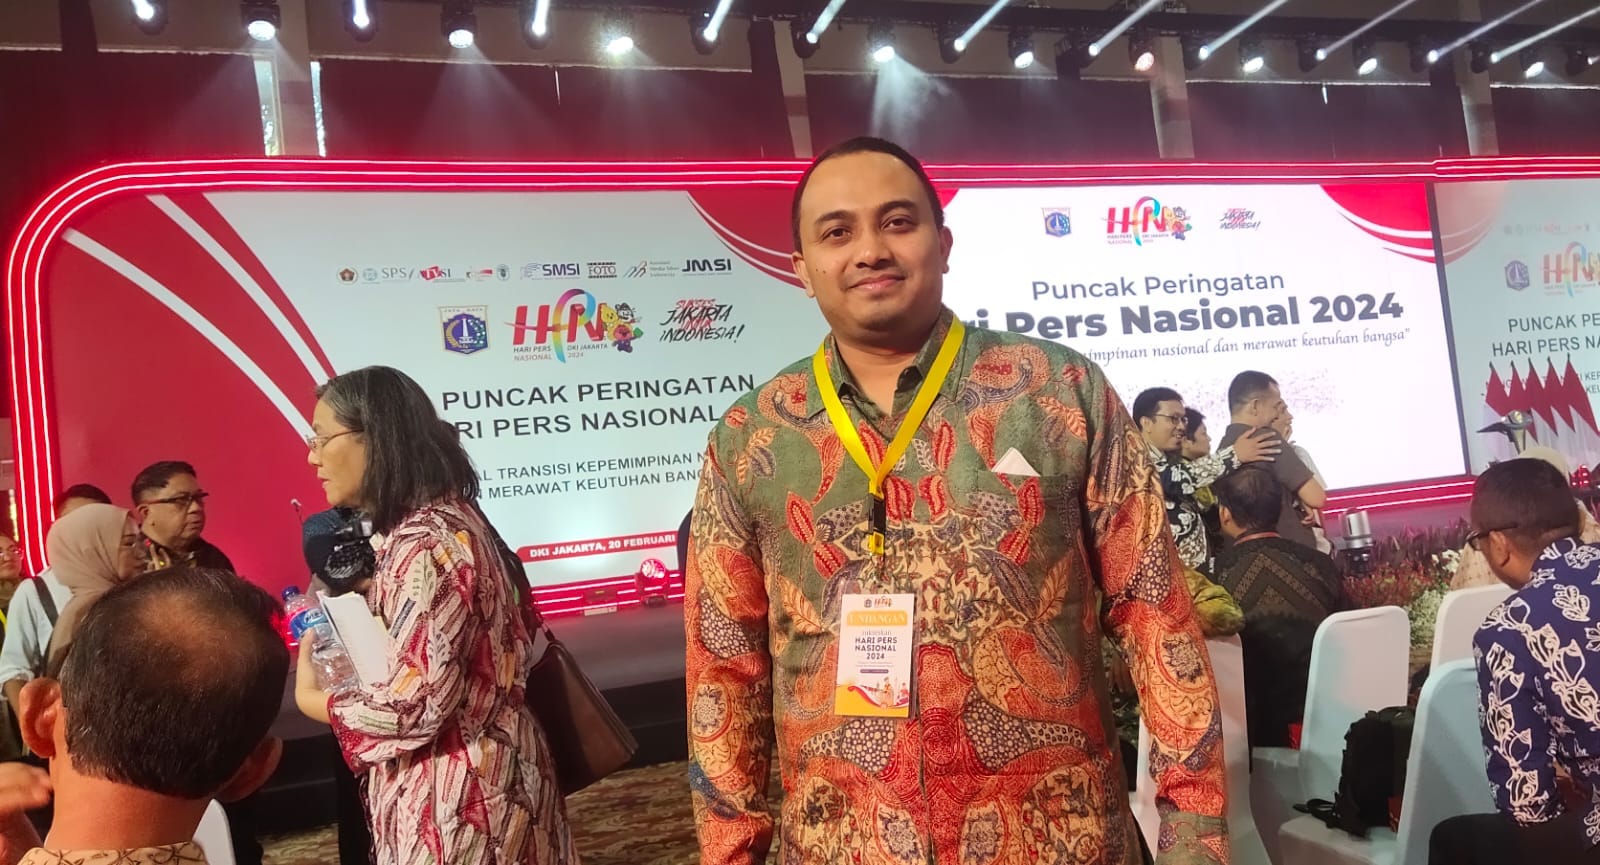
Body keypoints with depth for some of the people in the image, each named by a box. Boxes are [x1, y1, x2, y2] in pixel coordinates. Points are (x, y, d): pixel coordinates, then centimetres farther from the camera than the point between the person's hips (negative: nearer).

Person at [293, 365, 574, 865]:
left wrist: (310, 698, -11)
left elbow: (414, 705, -26)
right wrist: (364, 595, 6)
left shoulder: (426, 544, -24)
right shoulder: (445, 516, 6)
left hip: (455, 791, -9)